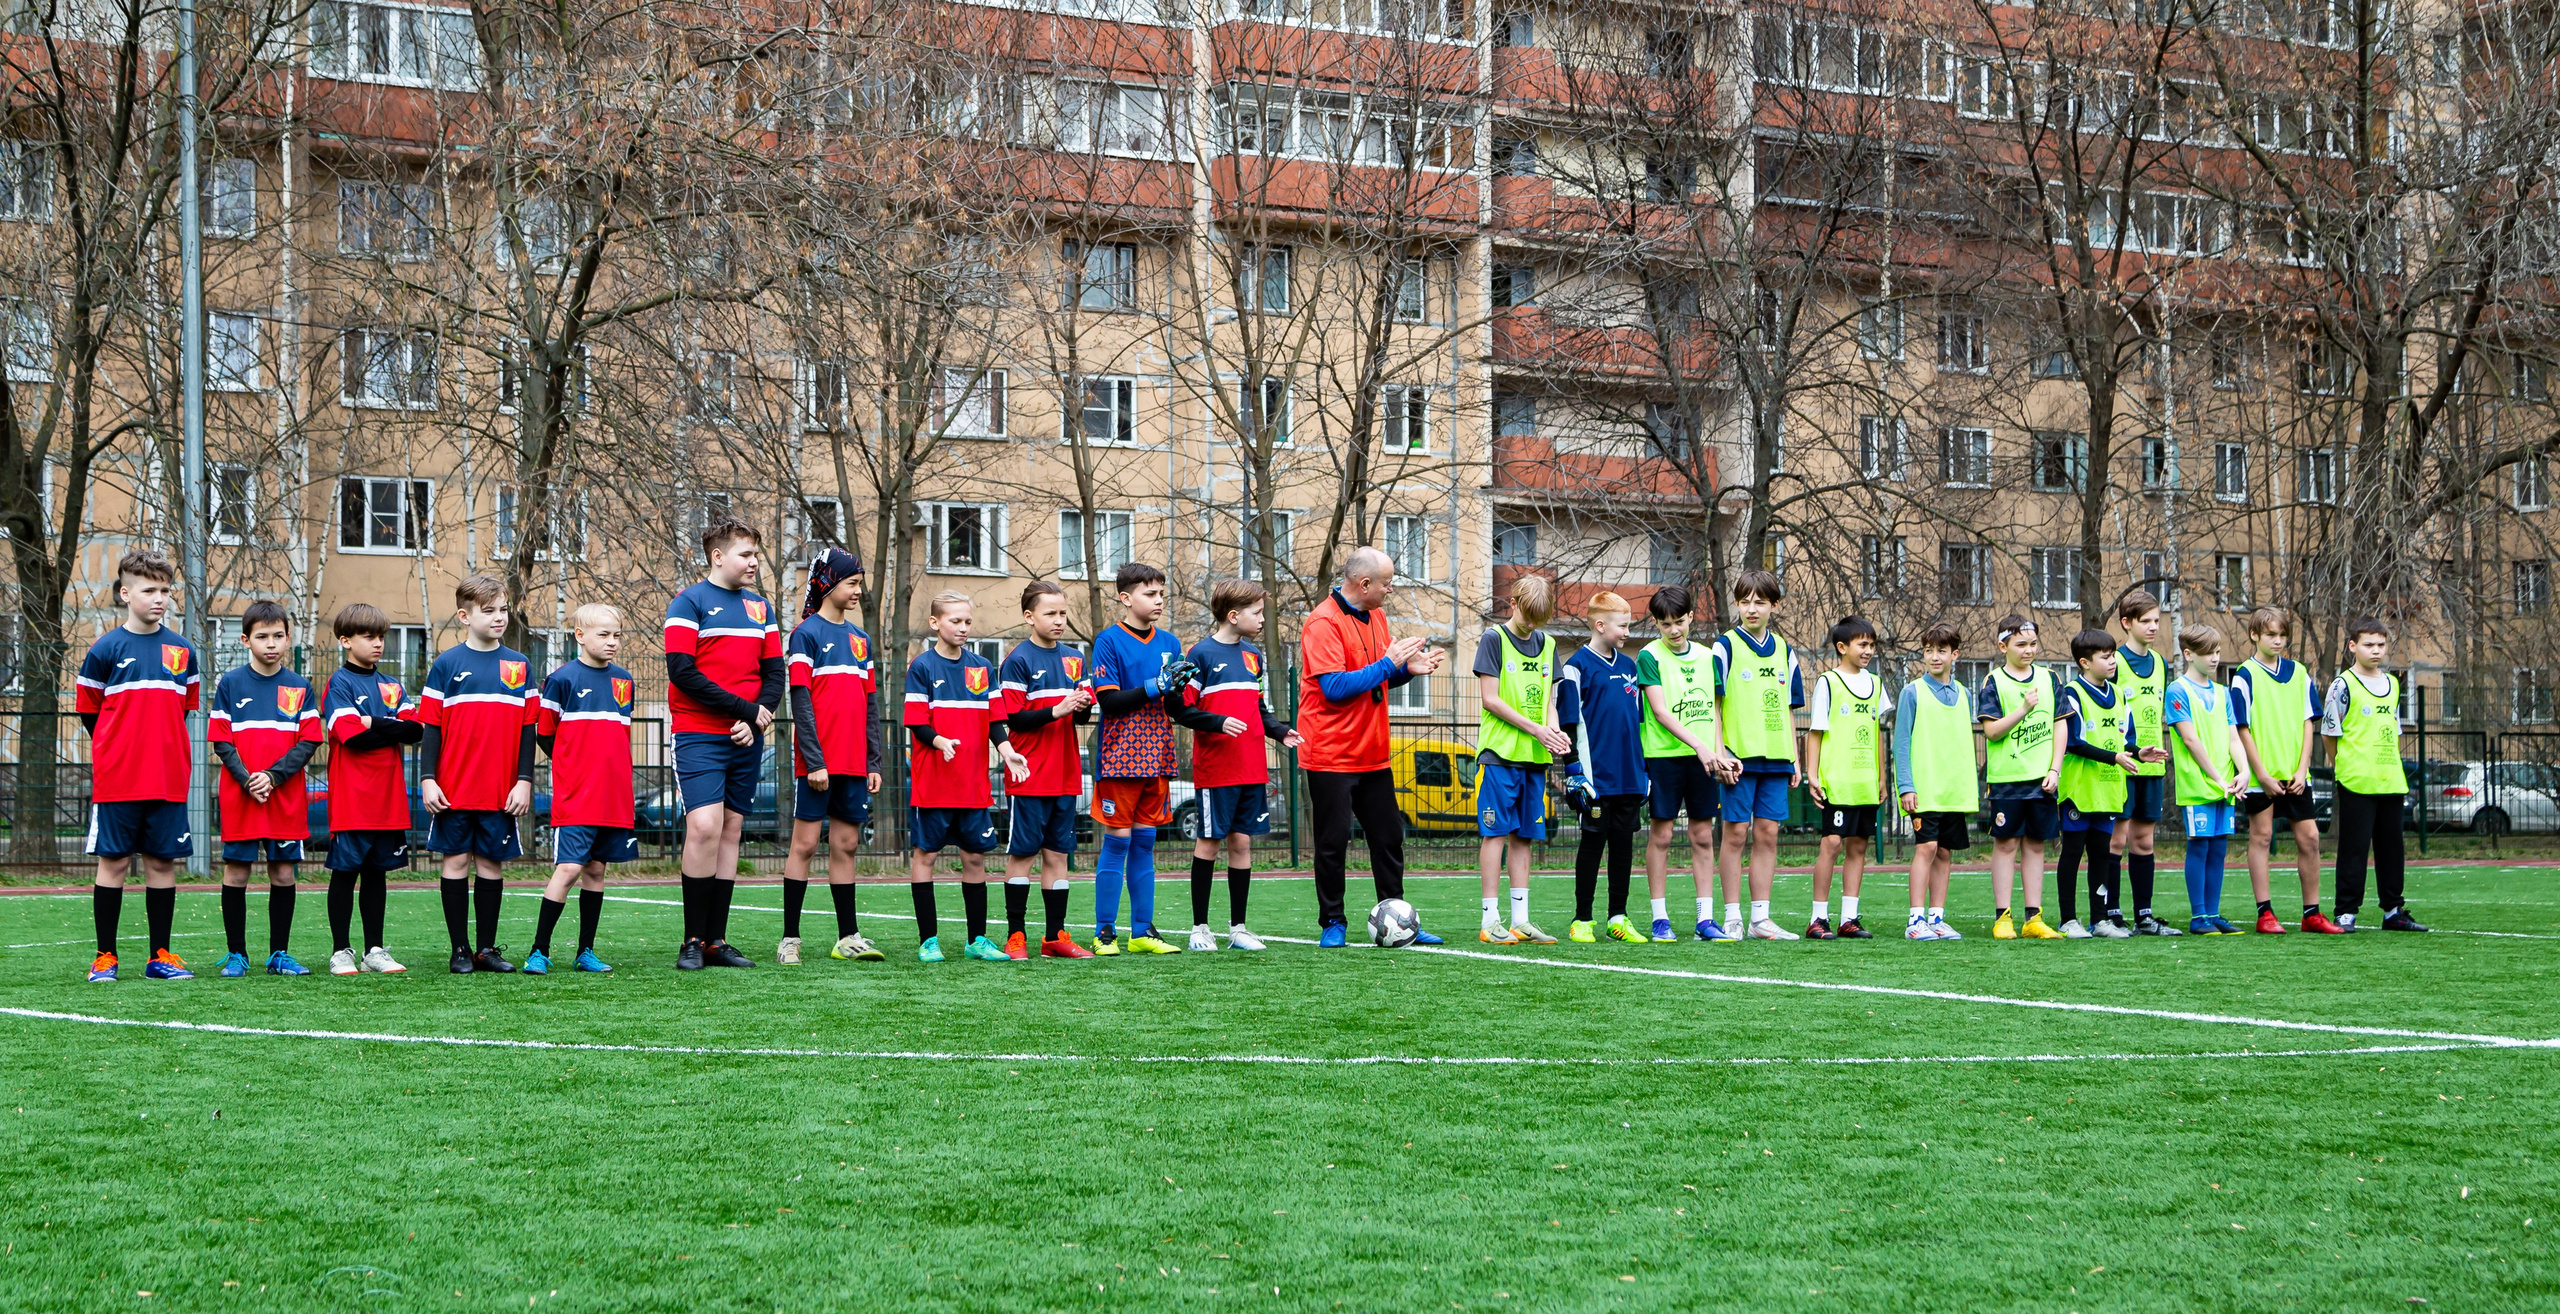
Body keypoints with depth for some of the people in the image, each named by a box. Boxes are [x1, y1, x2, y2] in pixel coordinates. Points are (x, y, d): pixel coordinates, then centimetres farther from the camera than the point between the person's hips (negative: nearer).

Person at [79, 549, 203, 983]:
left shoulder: (182, 651, 8)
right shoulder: (106, 649, -1)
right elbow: (89, 711, 6)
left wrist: (164, 752, 13)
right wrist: (119, 753, 8)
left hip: (168, 781, 3)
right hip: (116, 782, -3)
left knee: (163, 863, 5)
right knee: (114, 862, 0)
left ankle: (160, 956, 12)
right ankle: (105, 956, 8)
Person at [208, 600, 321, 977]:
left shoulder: (299, 687, 6)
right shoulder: (230, 684, 3)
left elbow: (309, 741, 1)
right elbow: (220, 740, 1)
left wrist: (273, 776, -11)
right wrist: (246, 780, -13)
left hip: (287, 797, 1)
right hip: (239, 796, -1)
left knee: (283, 873, 3)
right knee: (235, 872, 0)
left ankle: (279, 953, 12)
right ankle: (236, 954, 9)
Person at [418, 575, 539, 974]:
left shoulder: (519, 665, 7)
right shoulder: (447, 665, 1)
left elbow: (528, 729, 7)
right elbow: (430, 726, 1)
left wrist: (525, 781, 1)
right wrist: (427, 779, -6)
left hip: (502, 791, 2)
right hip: (454, 790, -2)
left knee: (492, 864, 5)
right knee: (456, 862, 2)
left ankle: (487, 949, 13)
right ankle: (460, 949, 8)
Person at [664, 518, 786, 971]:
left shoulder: (760, 607, 15)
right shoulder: (689, 602, -4)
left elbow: (775, 672, 13)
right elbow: (682, 671, -12)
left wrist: (757, 719, -7)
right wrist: (745, 709, -14)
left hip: (746, 741, 6)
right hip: (699, 736, -6)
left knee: (731, 830, 6)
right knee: (704, 827, -16)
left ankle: (716, 941, 11)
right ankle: (693, 942, -8)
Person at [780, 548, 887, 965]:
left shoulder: (860, 639, 15)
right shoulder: (807, 634, -5)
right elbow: (800, 701, -11)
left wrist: (873, 762, 11)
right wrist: (814, 761, -17)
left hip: (853, 763, 6)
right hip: (818, 762, -6)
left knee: (846, 845, 8)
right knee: (805, 843, -4)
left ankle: (848, 937, 10)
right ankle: (789, 939, -1)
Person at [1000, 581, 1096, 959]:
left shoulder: (1074, 659, 12)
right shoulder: (1018, 661, -6)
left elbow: (1085, 714, 14)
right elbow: (1013, 719, -11)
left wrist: (1082, 707, -9)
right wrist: (1055, 711, -21)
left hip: (1065, 776, 5)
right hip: (1029, 777, -5)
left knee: (1057, 854, 7)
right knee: (1022, 853, -1)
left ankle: (1055, 936, 12)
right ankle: (1015, 937, 3)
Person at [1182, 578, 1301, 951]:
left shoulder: (1253, 655, 13)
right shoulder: (1203, 653, -6)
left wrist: (1279, 731, 4)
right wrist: (1217, 722, -23)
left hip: (1252, 767, 6)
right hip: (1215, 769, -6)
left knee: (1241, 841, 7)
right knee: (1209, 842, -1)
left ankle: (1238, 927, 12)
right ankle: (1200, 927, 6)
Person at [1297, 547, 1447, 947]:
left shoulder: (1376, 617, 11)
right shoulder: (1324, 622, -16)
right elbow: (1334, 687, -23)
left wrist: (1409, 668, 0)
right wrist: (1388, 664, -19)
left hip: (1373, 755, 8)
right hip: (1332, 756, -8)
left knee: (1389, 838, 10)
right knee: (1333, 842, -1)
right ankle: (1332, 924, 9)